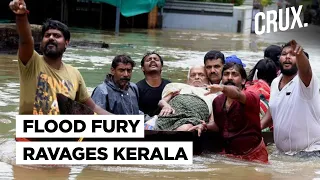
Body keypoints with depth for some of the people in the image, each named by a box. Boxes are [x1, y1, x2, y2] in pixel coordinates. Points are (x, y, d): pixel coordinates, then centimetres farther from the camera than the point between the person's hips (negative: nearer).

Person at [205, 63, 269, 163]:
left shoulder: (251, 97, -15)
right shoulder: (217, 101, 3)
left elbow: (237, 94, -39)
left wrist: (222, 88, -60)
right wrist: (206, 127, -4)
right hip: (228, 154, 5)